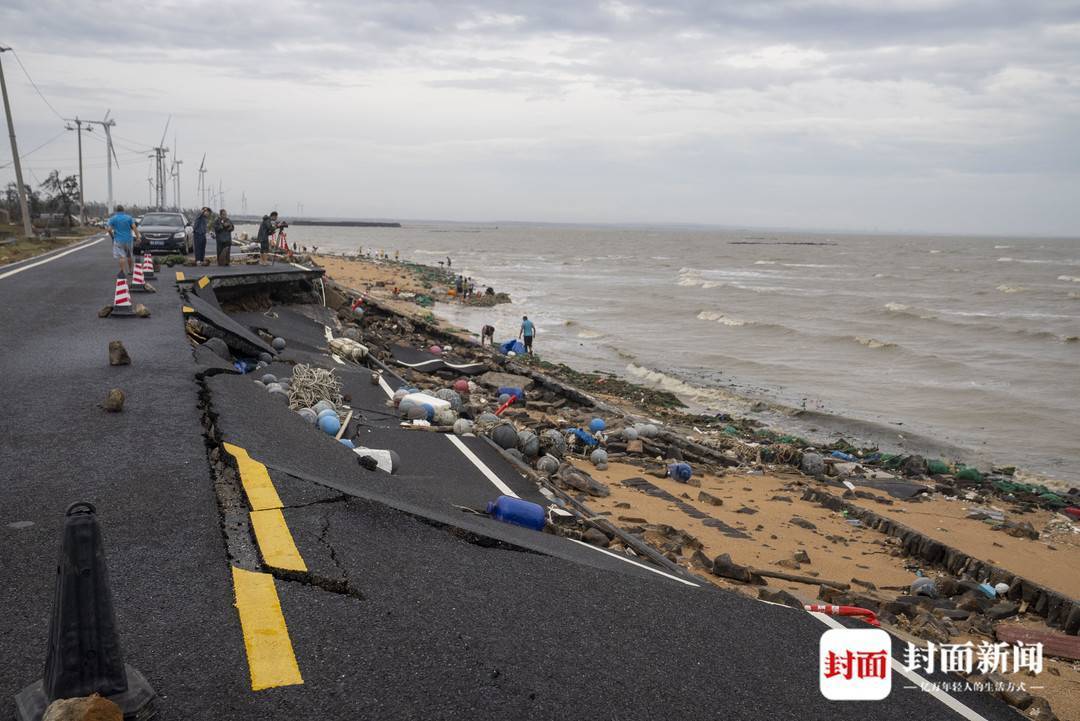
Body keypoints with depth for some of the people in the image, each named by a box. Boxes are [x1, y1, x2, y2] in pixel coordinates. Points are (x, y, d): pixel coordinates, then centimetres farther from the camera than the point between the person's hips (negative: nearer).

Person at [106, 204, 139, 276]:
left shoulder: (113, 218, 1)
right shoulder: (129, 217, 4)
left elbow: (109, 229, -7)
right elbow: (134, 227, -8)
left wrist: (112, 237, 9)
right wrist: (138, 236, -11)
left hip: (119, 240, -2)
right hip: (129, 239, 2)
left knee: (122, 256, -5)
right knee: (129, 255, 18)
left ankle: (123, 272, -13)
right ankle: (130, 270, 28)